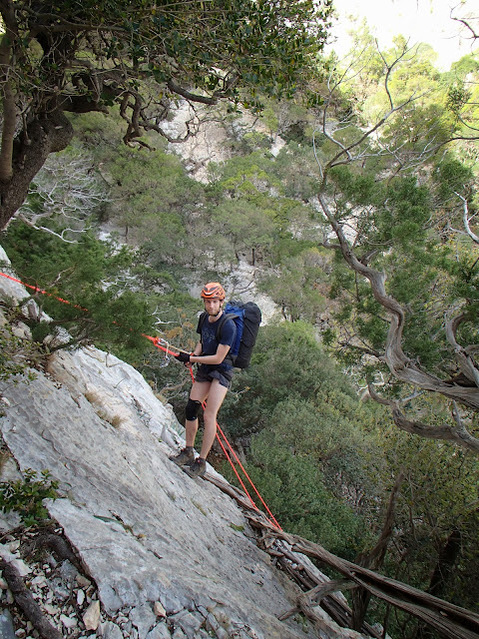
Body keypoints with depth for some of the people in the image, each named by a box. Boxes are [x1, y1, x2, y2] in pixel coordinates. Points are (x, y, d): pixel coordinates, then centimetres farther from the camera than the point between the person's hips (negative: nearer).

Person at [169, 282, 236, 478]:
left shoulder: (228, 326, -21)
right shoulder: (204, 319, 3)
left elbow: (218, 358, -21)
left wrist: (191, 359, -15)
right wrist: (193, 355, 0)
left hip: (222, 371, -8)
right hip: (204, 370, 8)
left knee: (209, 416, -11)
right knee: (190, 409, 6)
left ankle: (201, 463, -1)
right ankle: (188, 452, 21)